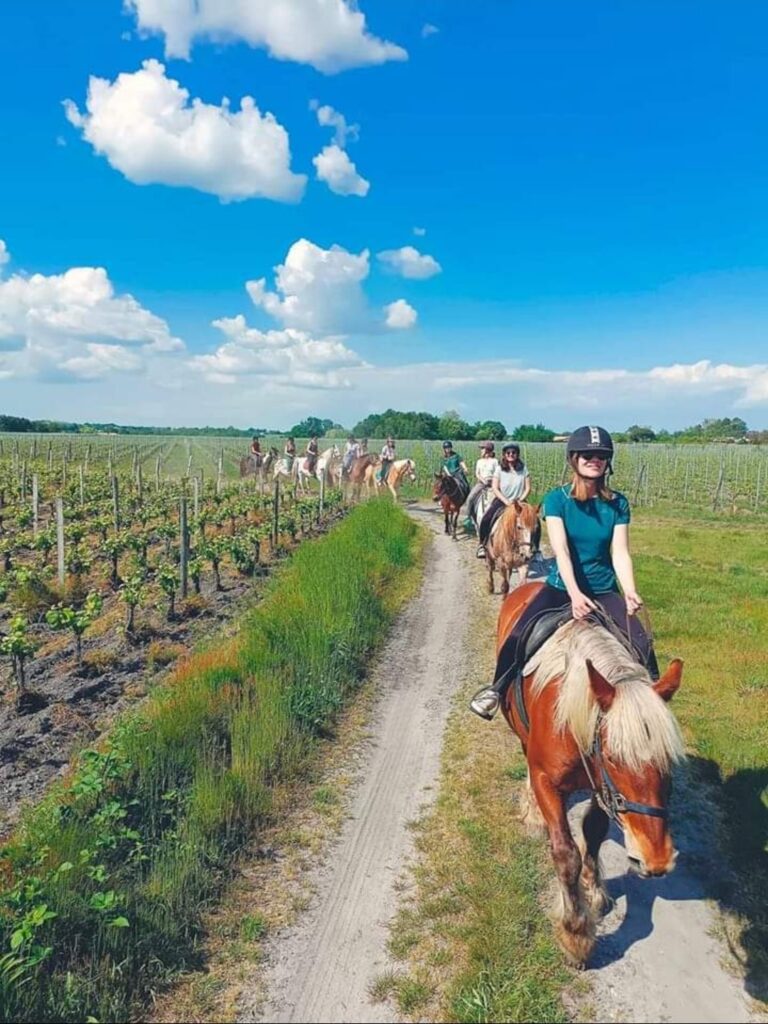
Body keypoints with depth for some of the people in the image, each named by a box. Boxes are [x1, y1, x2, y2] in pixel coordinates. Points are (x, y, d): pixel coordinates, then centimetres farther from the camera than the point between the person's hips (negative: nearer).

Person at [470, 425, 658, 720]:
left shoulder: (618, 504, 0)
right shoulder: (556, 499, -8)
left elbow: (620, 552, -7)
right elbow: (561, 550, -18)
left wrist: (630, 592, -25)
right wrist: (575, 593, -32)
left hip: (605, 591, 2)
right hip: (562, 587, -2)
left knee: (642, 645, -18)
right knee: (518, 637, -19)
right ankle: (497, 689, 7)